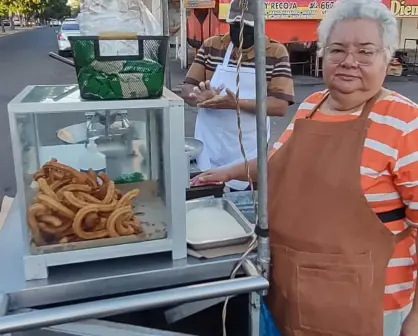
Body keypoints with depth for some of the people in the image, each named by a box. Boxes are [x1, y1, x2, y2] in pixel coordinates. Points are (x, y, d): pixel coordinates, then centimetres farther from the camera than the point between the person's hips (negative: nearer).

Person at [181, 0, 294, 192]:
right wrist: (200, 97, -21)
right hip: (209, 149, 2)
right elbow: (187, 90, 4)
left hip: (249, 151, -2)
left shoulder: (276, 52, -4)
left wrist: (236, 103, -25)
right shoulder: (211, 46, 4)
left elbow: (280, 105, -12)